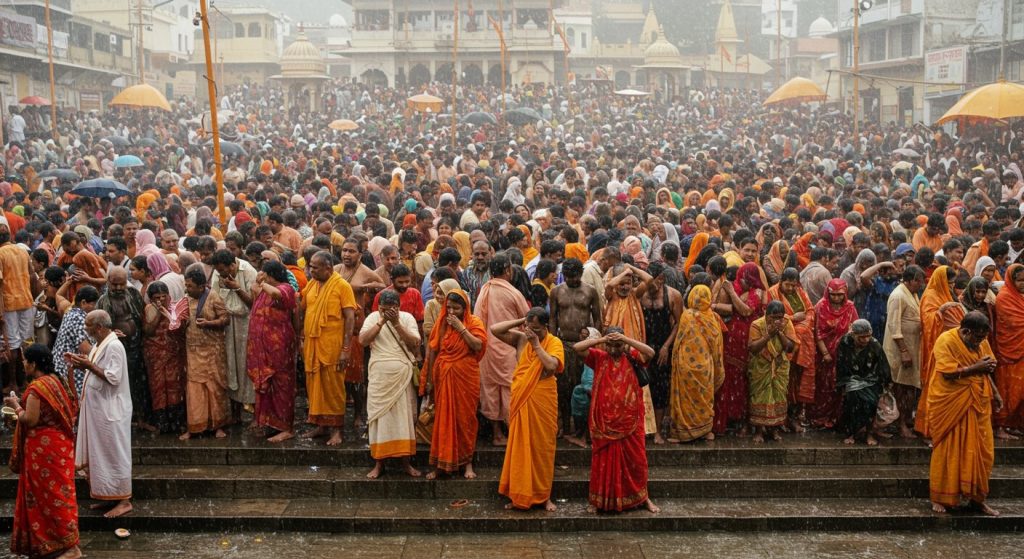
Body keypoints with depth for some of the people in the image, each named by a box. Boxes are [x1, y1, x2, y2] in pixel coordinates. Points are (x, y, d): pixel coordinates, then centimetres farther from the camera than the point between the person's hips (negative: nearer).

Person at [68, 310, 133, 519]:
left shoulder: (114, 346, -19)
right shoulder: (100, 344, 10)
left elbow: (113, 378, -24)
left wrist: (90, 365, -22)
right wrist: (82, 364, 5)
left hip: (111, 411, -10)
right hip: (99, 408, 10)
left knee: (113, 453, -3)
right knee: (101, 453, 14)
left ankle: (124, 501, 4)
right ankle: (108, 496, 23)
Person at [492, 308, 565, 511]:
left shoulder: (554, 342, -4)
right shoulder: (521, 338, 3)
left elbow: (552, 366, -21)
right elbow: (494, 329, -4)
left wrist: (537, 344, -16)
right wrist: (519, 322, -7)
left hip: (543, 401, -2)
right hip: (521, 400, 2)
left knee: (542, 447, 4)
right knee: (519, 446, 6)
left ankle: (544, 496, 14)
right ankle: (519, 495, 15)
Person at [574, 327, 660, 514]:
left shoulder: (630, 356, -2)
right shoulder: (599, 358, -1)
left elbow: (651, 353, -19)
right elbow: (576, 348, -12)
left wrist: (626, 339, -23)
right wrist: (600, 340, -17)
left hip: (630, 420, 0)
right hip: (604, 421, 0)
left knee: (635, 458, 9)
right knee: (603, 460, 8)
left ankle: (642, 497, 25)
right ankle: (598, 500, 19)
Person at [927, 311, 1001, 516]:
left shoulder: (981, 342, 6)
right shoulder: (946, 341, -15)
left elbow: (986, 371, 18)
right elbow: (949, 372, -23)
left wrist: (995, 393, 7)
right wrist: (977, 367, -19)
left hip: (977, 405, 6)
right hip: (950, 405, -6)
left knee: (981, 451, 6)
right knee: (947, 452, 2)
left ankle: (977, 498, 19)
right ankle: (940, 498, 14)